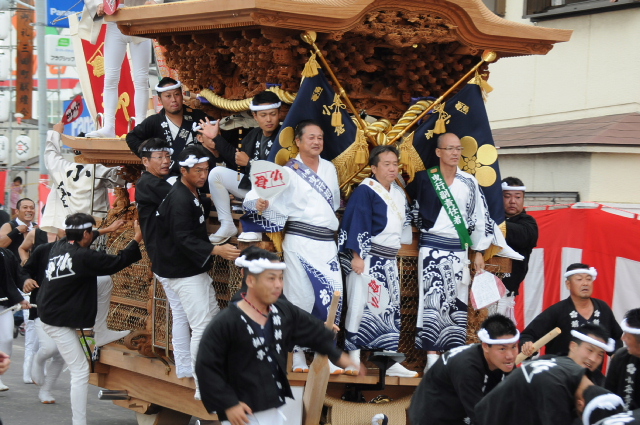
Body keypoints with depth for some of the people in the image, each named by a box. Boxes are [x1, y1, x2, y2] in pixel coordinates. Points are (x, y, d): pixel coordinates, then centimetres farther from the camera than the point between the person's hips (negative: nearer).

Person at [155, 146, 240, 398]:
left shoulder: (193, 195, 12)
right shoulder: (179, 200, -21)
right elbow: (184, 239, -29)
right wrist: (216, 250, -40)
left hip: (196, 270, 11)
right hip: (183, 274, -11)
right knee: (201, 327, -12)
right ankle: (202, 388, -7)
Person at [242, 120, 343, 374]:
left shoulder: (329, 168, 13)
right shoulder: (288, 172, -2)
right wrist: (259, 203, -31)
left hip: (327, 243, 4)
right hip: (300, 241, -4)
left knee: (331, 298, -4)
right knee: (299, 298, -5)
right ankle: (298, 355, 4)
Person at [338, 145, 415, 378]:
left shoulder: (398, 194, 14)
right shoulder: (365, 190, -9)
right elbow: (356, 223, -15)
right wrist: (357, 255, -21)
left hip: (388, 261, 8)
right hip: (367, 259, -8)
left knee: (390, 309, 6)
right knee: (361, 306, -7)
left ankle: (391, 362, 9)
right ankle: (354, 359, -4)